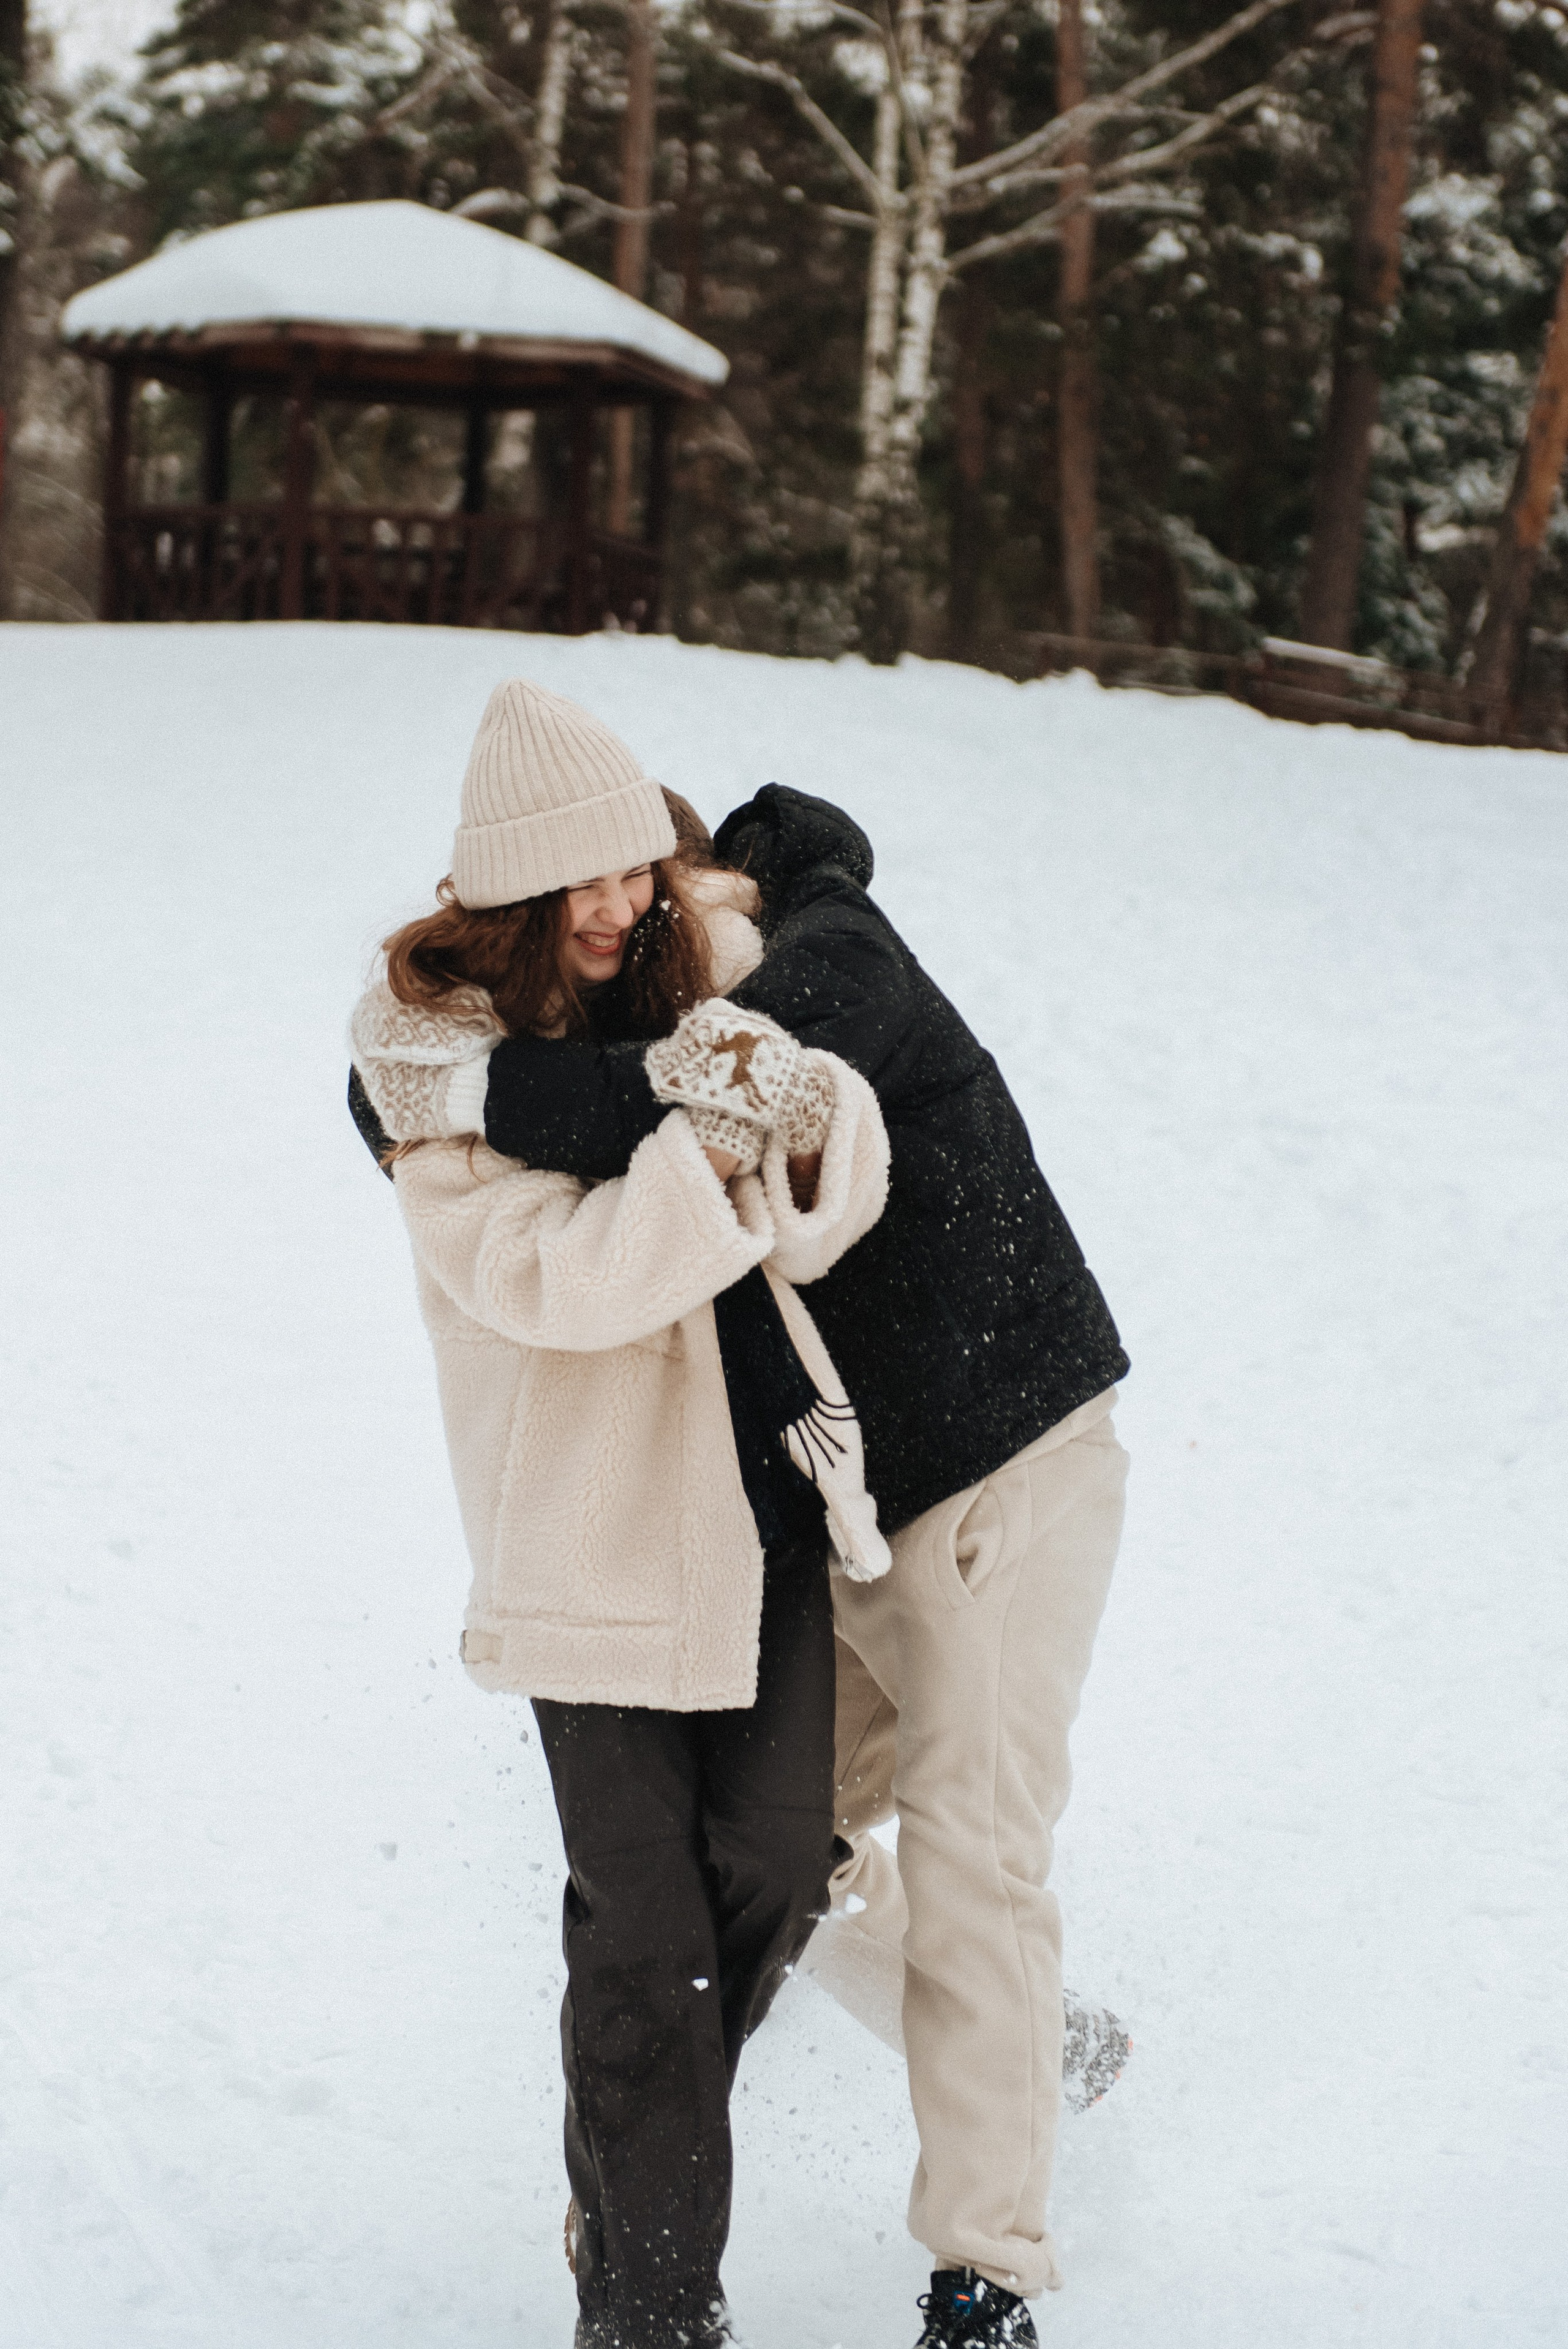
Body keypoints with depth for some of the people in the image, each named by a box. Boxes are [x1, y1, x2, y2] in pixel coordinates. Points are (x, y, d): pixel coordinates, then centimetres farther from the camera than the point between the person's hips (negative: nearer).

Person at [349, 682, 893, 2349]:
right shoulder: (434, 1056, -10)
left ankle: (642, 2145, 36)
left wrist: (802, 1134, -24)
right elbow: (554, 1277, -21)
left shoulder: (681, 976, 6)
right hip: (595, 1531, -6)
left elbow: (797, 1233, -3)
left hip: (763, 1487, 6)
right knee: (642, 1926, -1)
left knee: (774, 1863, 10)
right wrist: (707, 1156, -29)